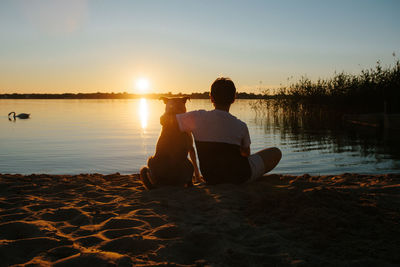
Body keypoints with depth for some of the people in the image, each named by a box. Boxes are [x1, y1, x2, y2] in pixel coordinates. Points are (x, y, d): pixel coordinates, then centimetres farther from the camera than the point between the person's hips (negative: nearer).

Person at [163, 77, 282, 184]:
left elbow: (164, 120, -1)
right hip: (238, 177, -4)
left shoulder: (197, 118, -12)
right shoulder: (241, 126, -12)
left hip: (211, 179, 4)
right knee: (276, 152, 13)